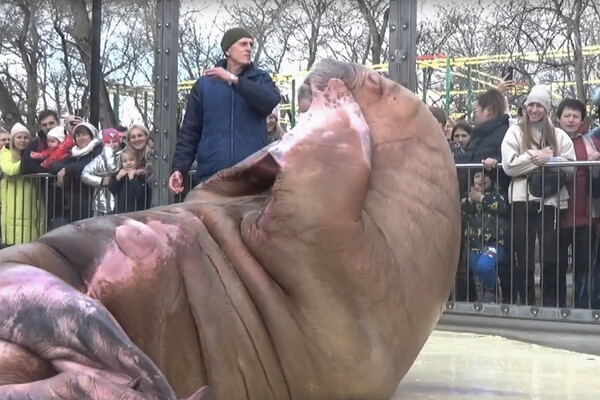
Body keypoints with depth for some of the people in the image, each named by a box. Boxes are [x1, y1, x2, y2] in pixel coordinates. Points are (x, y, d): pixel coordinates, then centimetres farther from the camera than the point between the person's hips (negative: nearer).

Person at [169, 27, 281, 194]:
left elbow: (271, 101, -13)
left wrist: (234, 79, -18)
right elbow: (190, 130, 8)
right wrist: (179, 167, -3)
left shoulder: (260, 79, 10)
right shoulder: (205, 84, 9)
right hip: (211, 175, 0)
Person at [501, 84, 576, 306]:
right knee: (524, 257, 3)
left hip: (550, 200, 1)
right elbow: (509, 165, -7)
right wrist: (538, 157, -13)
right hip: (522, 200, -1)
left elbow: (571, 165, 2)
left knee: (550, 257, 2)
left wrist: (549, 159, -13)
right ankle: (526, 303, 13)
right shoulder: (515, 132, 6)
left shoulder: (558, 135, 12)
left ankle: (550, 303, 11)